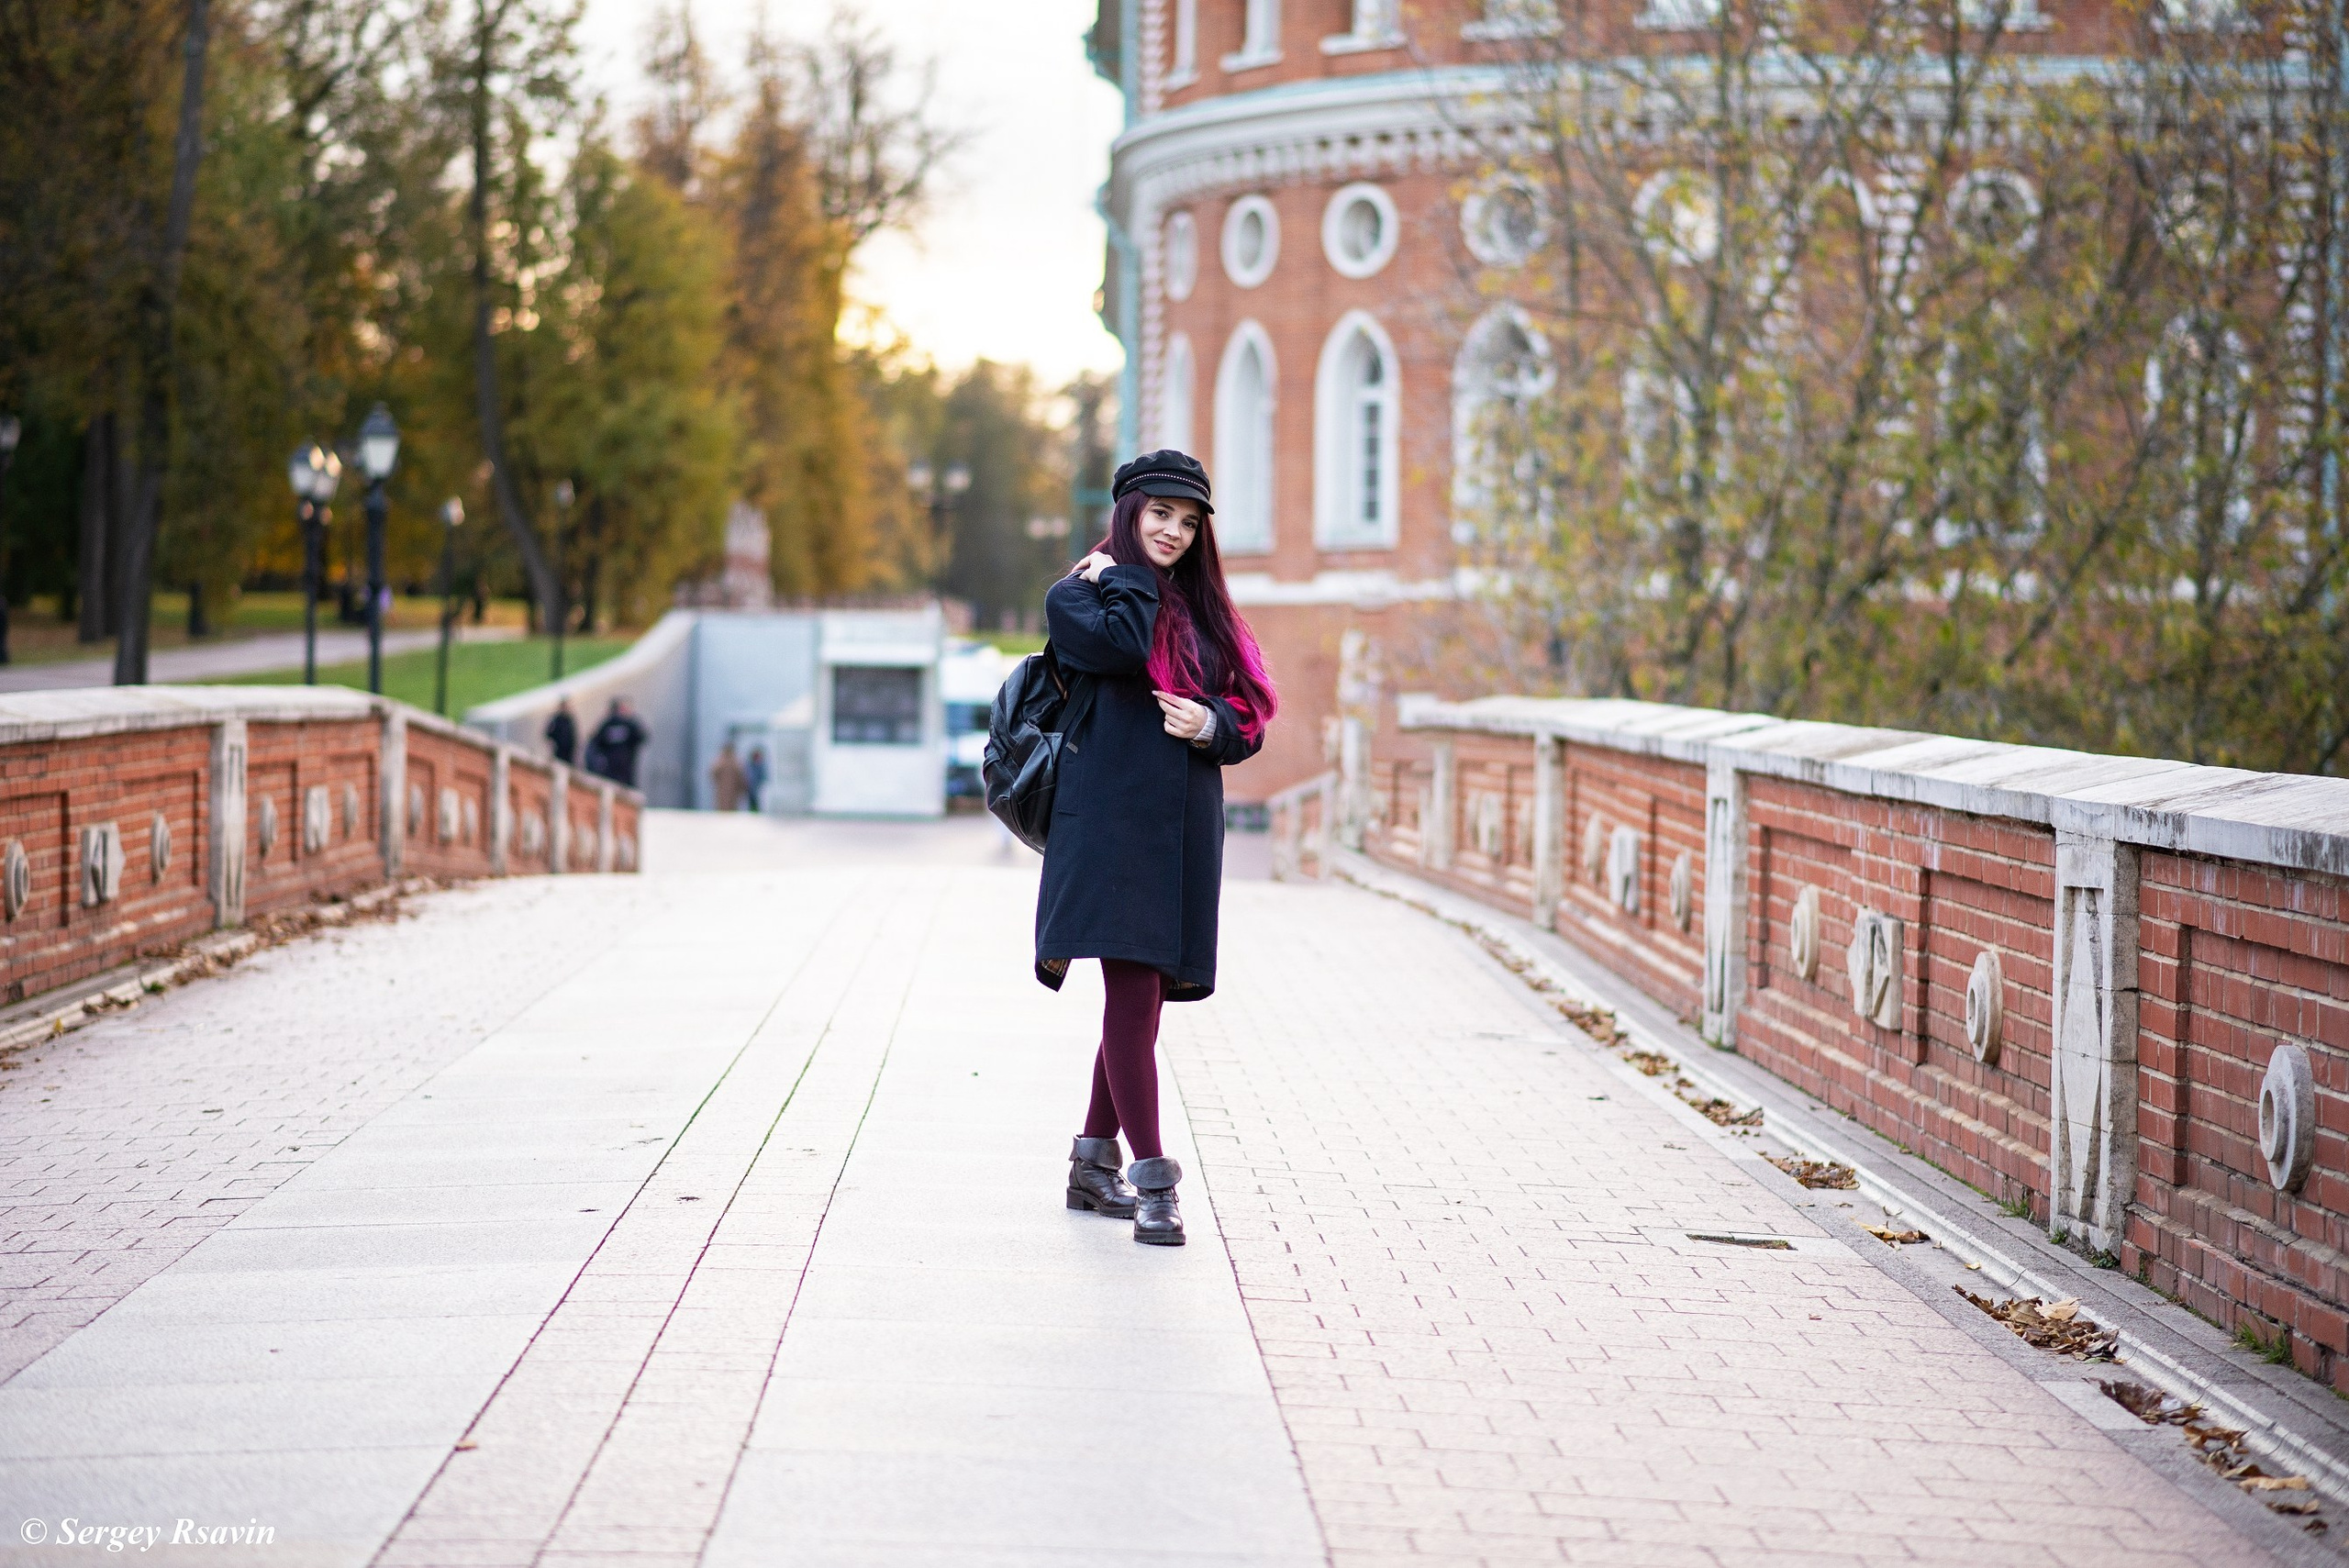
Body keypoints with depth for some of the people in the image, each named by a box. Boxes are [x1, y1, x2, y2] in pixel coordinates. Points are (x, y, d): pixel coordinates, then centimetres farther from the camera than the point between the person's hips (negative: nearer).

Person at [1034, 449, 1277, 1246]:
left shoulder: (1203, 612, 18)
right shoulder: (1078, 594, 1)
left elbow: (1250, 717, 14)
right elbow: (1124, 645, -21)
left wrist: (1213, 724, -7)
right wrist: (1125, 578, -4)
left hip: (1184, 826, 6)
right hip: (1112, 817, -6)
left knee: (1145, 995, 12)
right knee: (1132, 991, -12)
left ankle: (1095, 1160, 24)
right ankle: (1151, 1178, -14)